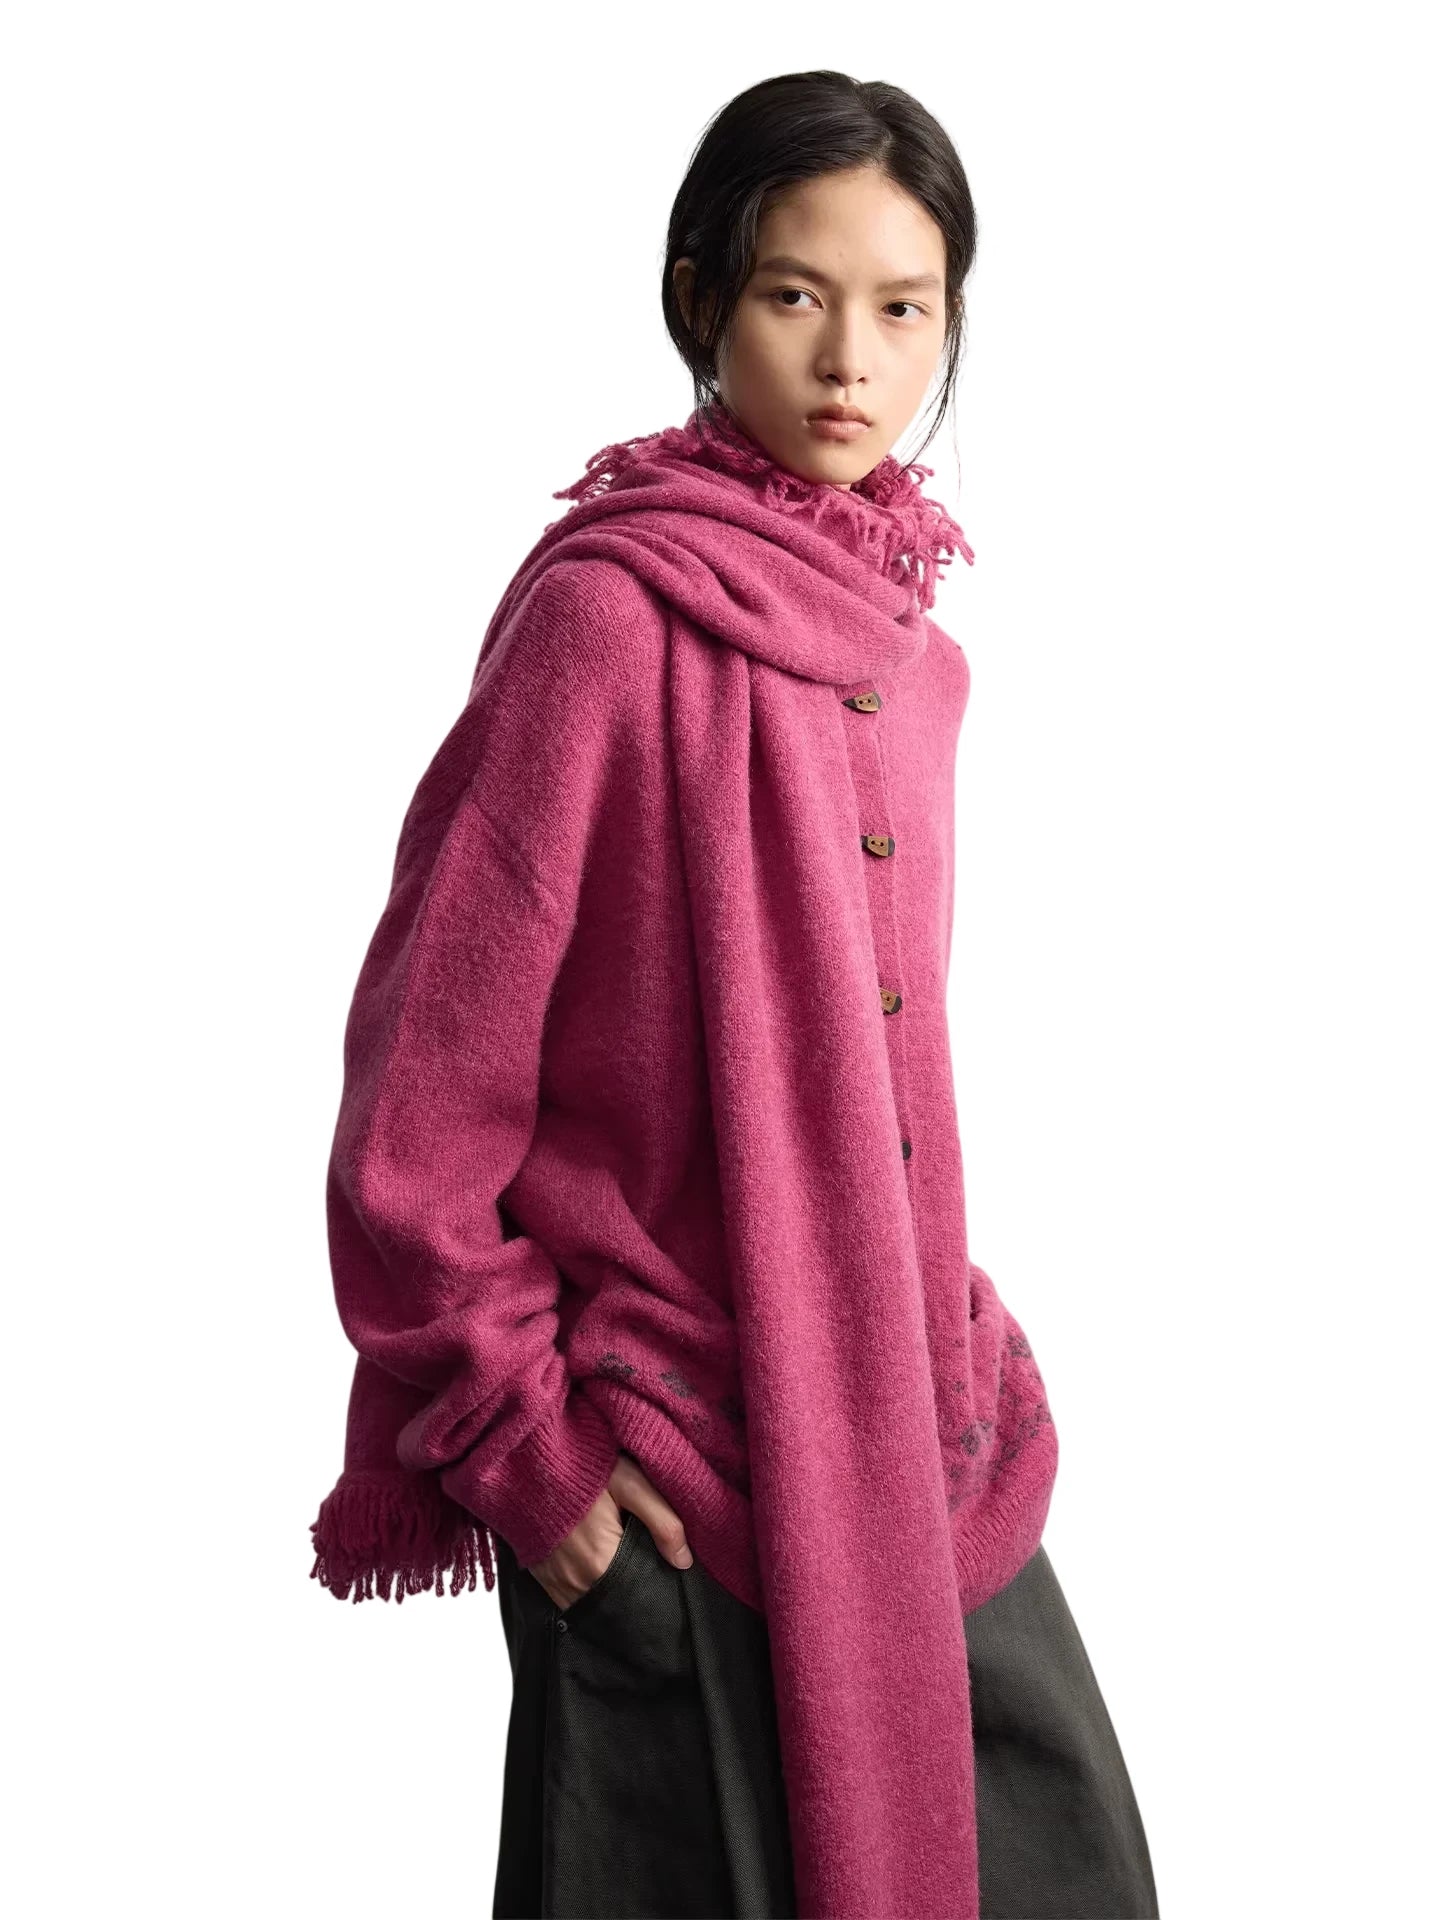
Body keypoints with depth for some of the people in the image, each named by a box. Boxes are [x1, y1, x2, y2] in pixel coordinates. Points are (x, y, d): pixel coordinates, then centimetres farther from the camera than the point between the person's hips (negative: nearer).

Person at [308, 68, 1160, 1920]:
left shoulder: (906, 643, 7)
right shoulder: (605, 608, -14)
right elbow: (420, 1087, -14)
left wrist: (949, 1336, 12)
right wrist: (517, 1437, -11)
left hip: (913, 1431, 7)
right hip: (675, 1468, -7)